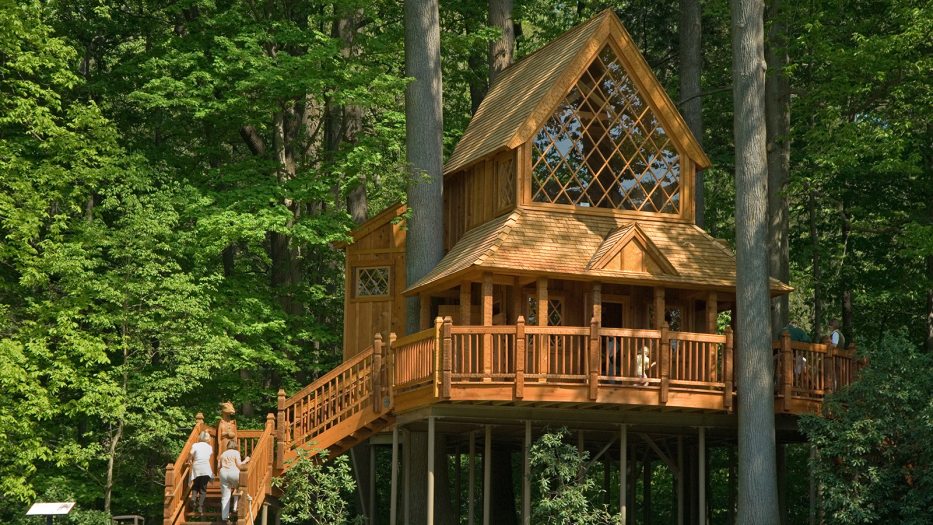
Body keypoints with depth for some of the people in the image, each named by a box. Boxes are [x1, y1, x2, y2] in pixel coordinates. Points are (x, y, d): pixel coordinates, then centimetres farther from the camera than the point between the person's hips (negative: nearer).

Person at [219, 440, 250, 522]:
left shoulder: (223, 454, 20)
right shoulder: (236, 452, 6)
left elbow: (220, 466, 15)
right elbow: (239, 464, -1)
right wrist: (245, 461, 13)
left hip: (223, 473, 3)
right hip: (233, 472, -3)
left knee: (225, 496, 3)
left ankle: (224, 516, -1)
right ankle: (235, 508, 14)